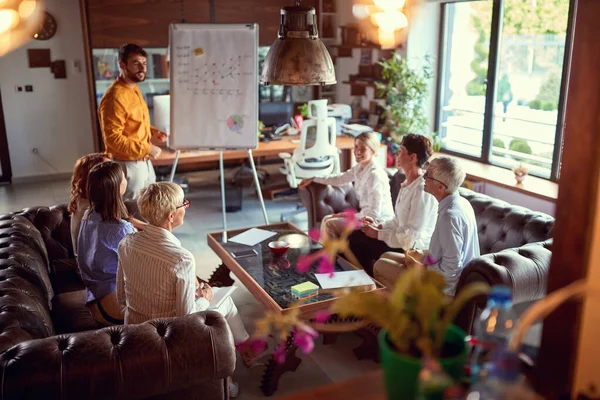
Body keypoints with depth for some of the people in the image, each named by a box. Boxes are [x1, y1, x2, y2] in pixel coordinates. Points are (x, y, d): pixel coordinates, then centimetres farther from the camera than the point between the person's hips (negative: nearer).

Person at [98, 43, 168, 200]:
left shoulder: (134, 89, 8)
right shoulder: (115, 97, -23)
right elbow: (113, 138, -26)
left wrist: (152, 132, 5)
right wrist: (146, 149, -23)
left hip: (144, 162, 9)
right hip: (128, 165, -9)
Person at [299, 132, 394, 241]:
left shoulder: (375, 175, -24)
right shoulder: (360, 167, 3)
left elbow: (374, 213, -25)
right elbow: (339, 179, 20)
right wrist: (313, 179, 19)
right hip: (367, 217, 9)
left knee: (329, 224, -12)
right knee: (327, 219, 9)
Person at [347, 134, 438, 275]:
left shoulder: (422, 189, -23)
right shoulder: (408, 183, 7)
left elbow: (412, 236, -25)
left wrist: (378, 234, -17)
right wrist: (379, 225, 1)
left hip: (414, 248, -9)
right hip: (403, 239, 9)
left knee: (357, 241, -12)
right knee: (355, 235, 1)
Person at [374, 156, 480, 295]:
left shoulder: (450, 215, -30)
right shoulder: (461, 202, 1)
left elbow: (451, 267, -28)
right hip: (440, 274, 10)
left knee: (380, 266, 2)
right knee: (386, 257, 19)